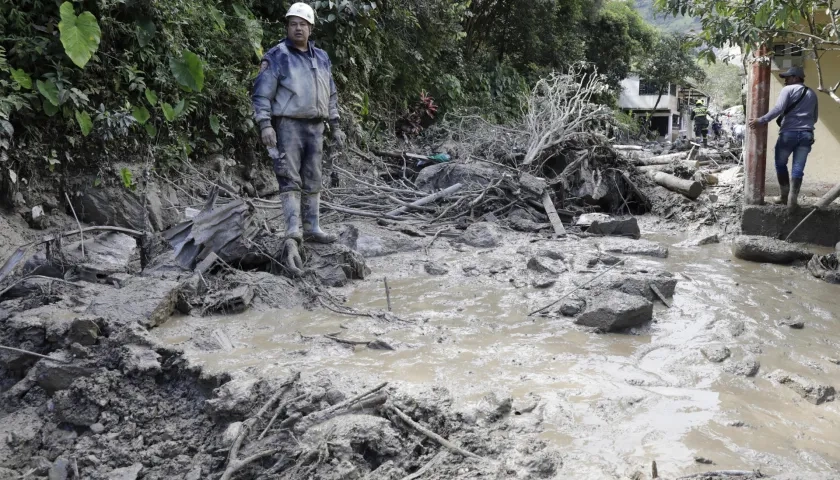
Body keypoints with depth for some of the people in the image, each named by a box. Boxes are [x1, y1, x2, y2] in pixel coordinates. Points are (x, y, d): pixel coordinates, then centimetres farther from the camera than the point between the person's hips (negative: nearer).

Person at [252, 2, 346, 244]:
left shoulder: (322, 58, 15)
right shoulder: (276, 56, -3)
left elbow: (331, 95, 21)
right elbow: (261, 93, -8)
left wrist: (335, 127, 16)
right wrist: (265, 125, -19)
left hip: (315, 126, 6)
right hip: (288, 124, -6)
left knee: (312, 180, 8)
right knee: (290, 178, -10)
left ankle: (312, 228, 13)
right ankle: (293, 229, -11)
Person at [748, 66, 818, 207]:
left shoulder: (788, 90, 0)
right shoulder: (812, 93, 19)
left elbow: (778, 108, -16)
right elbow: (815, 117, 21)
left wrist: (761, 120, -16)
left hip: (789, 133, -4)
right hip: (807, 134, 4)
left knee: (780, 164, 12)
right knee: (798, 168, 2)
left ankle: (785, 195, 14)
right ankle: (792, 199, -4)